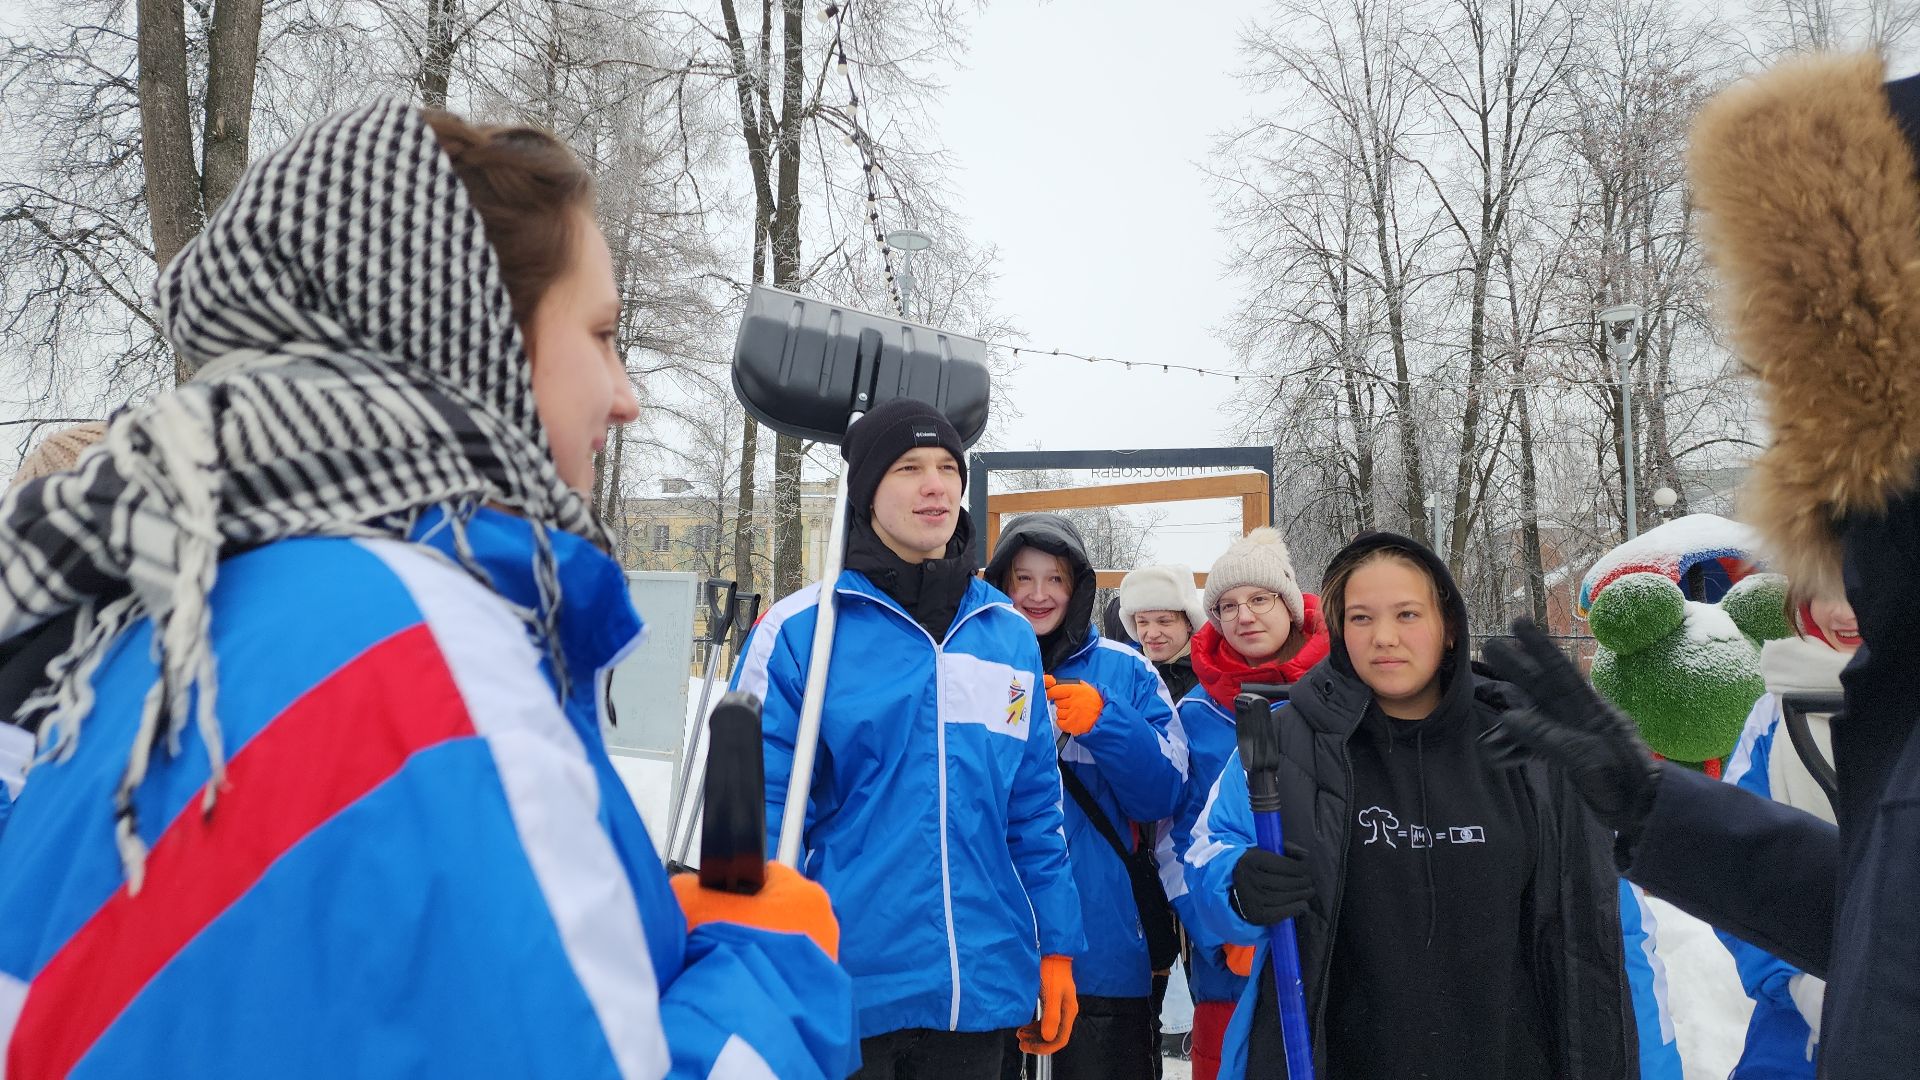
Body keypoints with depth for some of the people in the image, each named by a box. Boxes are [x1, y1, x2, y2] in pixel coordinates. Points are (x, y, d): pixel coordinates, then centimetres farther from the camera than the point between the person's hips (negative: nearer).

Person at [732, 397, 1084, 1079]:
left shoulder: (1011, 636, 7)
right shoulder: (799, 631, -7)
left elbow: (1036, 813, 11)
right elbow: (761, 812, -8)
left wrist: (1056, 949, 10)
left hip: (981, 991, 4)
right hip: (842, 993, -4)